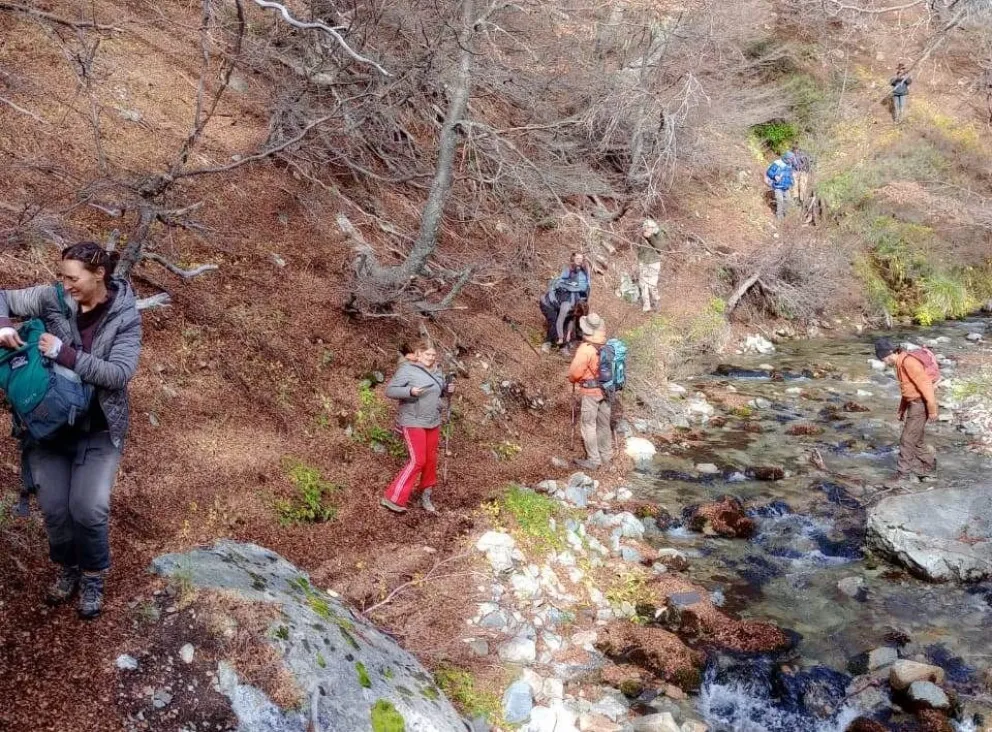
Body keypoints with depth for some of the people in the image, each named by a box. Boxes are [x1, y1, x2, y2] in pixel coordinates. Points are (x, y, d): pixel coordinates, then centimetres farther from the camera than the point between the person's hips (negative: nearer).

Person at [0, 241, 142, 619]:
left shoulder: (125, 316, -11)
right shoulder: (51, 299, -5)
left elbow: (119, 373, -19)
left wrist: (65, 353, -26)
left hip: (99, 428, -2)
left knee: (88, 508, -13)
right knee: (54, 507, -5)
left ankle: (93, 576, 16)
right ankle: (67, 567, 27)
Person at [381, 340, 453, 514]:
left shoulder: (435, 371, 9)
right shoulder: (407, 369, -12)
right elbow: (389, 390, -14)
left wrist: (447, 390, 1)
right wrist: (410, 391, -28)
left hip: (433, 423, 8)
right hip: (413, 422, -7)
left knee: (431, 460, 12)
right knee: (417, 461, -12)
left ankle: (426, 498, 27)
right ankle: (393, 498, -5)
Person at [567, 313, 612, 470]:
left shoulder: (586, 349, -22)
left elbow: (575, 372, -18)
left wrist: (572, 380, 4)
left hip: (589, 392, -7)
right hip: (605, 389, 7)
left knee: (588, 425, 4)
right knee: (604, 423, 19)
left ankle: (593, 460, 7)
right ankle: (606, 455, 32)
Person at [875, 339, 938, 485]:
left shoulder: (908, 362, -22)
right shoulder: (900, 363, 10)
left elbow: (925, 385, -24)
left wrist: (932, 409, -22)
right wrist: (902, 409, 23)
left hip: (921, 404, -10)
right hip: (914, 404, 10)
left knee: (907, 440, -5)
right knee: (916, 440, 17)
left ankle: (903, 472, 2)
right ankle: (927, 467, 29)